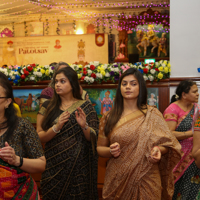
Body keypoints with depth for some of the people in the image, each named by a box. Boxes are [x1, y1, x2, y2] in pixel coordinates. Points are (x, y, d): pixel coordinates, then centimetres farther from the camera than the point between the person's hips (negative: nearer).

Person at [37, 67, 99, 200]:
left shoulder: (86, 107, -1)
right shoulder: (47, 107, 2)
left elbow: (92, 138, -1)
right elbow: (39, 137, -3)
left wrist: (84, 126, -20)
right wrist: (56, 127, -19)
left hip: (78, 167, -1)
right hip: (53, 167, 1)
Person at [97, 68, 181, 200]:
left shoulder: (152, 115, 0)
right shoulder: (109, 118, 2)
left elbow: (168, 144, 3)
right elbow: (100, 148, 8)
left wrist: (158, 150, -19)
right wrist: (110, 151, -13)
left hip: (146, 179, -1)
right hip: (117, 181, 1)